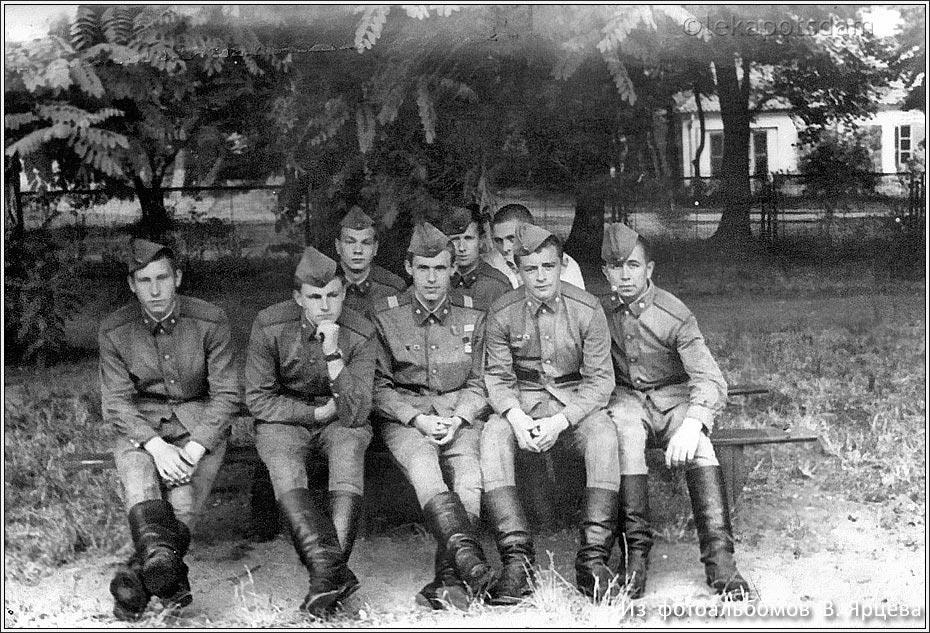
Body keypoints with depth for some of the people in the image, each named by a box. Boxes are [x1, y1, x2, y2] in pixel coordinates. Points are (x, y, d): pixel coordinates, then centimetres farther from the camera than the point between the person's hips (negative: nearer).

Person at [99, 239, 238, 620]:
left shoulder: (210, 322, -7)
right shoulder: (113, 331, -2)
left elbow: (225, 394, -6)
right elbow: (116, 401, -4)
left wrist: (194, 449, -20)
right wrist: (157, 446, -21)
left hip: (200, 424, 0)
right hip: (141, 426, 0)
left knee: (184, 498, -28)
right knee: (137, 472, -33)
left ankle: (138, 575, -35)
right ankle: (161, 561, -53)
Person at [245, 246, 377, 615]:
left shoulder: (360, 334, -13)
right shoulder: (270, 326, -13)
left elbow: (355, 413, -18)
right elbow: (258, 399, -6)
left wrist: (333, 354, -28)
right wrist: (317, 412, -12)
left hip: (340, 421, 0)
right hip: (283, 419, 0)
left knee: (349, 449, -33)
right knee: (284, 469, -31)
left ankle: (327, 571, -40)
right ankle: (333, 571, -44)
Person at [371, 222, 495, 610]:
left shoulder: (473, 316, 7)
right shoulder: (385, 316, 1)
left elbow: (478, 384, 11)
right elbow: (379, 386, 3)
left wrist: (457, 419, -8)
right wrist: (418, 419, -11)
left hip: (460, 415, 2)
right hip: (405, 416, -1)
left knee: (469, 475, -29)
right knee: (424, 467, -34)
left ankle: (449, 580, -36)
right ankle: (471, 564, -48)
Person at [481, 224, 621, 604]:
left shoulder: (587, 310, -9)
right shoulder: (502, 313, -5)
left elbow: (600, 380, -8)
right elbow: (497, 376, -1)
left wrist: (560, 421, -21)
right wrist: (516, 416, -21)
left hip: (576, 402, -1)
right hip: (521, 404, 1)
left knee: (604, 434, -32)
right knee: (493, 437, -29)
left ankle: (593, 560, -31)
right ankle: (517, 560, -33)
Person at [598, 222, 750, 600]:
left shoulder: (675, 316, -14)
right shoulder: (601, 311, -1)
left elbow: (710, 380, -24)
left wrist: (691, 424, -42)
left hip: (675, 397, -1)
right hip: (627, 399, 1)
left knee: (697, 443, -34)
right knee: (624, 431, -34)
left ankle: (718, 556, -36)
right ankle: (635, 550, -33)